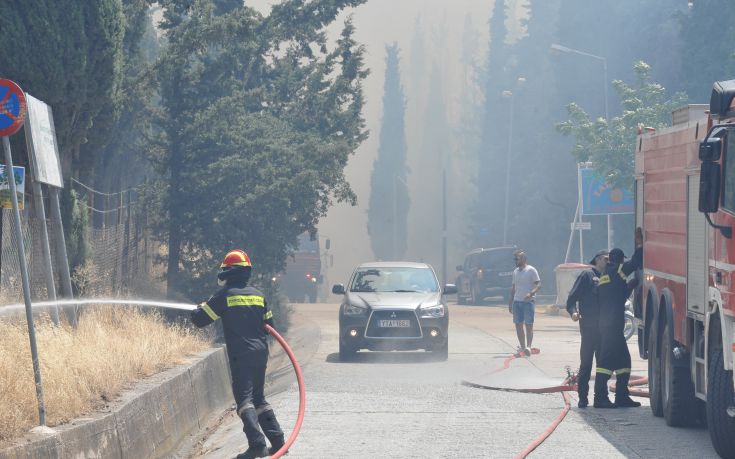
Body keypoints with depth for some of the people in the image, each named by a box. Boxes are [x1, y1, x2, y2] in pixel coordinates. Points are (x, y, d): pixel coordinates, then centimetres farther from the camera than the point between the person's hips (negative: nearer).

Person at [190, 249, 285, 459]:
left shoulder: (225, 295, -5)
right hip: (261, 353, 6)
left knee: (244, 398, -9)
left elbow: (199, 320, -2)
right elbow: (269, 324, 19)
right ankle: (277, 440, 13)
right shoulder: (258, 294, 12)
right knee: (258, 397, 17)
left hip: (241, 354, -6)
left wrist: (200, 309, 20)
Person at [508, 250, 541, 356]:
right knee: (518, 325, 5)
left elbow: (538, 285, -9)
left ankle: (528, 347, -12)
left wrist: (531, 293, -26)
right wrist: (510, 303, 19)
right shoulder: (515, 271, 16)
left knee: (529, 325, -8)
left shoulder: (531, 270, -5)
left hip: (528, 301, -7)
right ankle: (522, 347, 11)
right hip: (517, 301, 7)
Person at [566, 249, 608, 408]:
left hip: (604, 327, 7)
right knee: (586, 363, -5)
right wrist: (573, 312, -24)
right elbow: (573, 297, -8)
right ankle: (583, 398, -3)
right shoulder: (587, 275, 0)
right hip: (589, 325, -7)